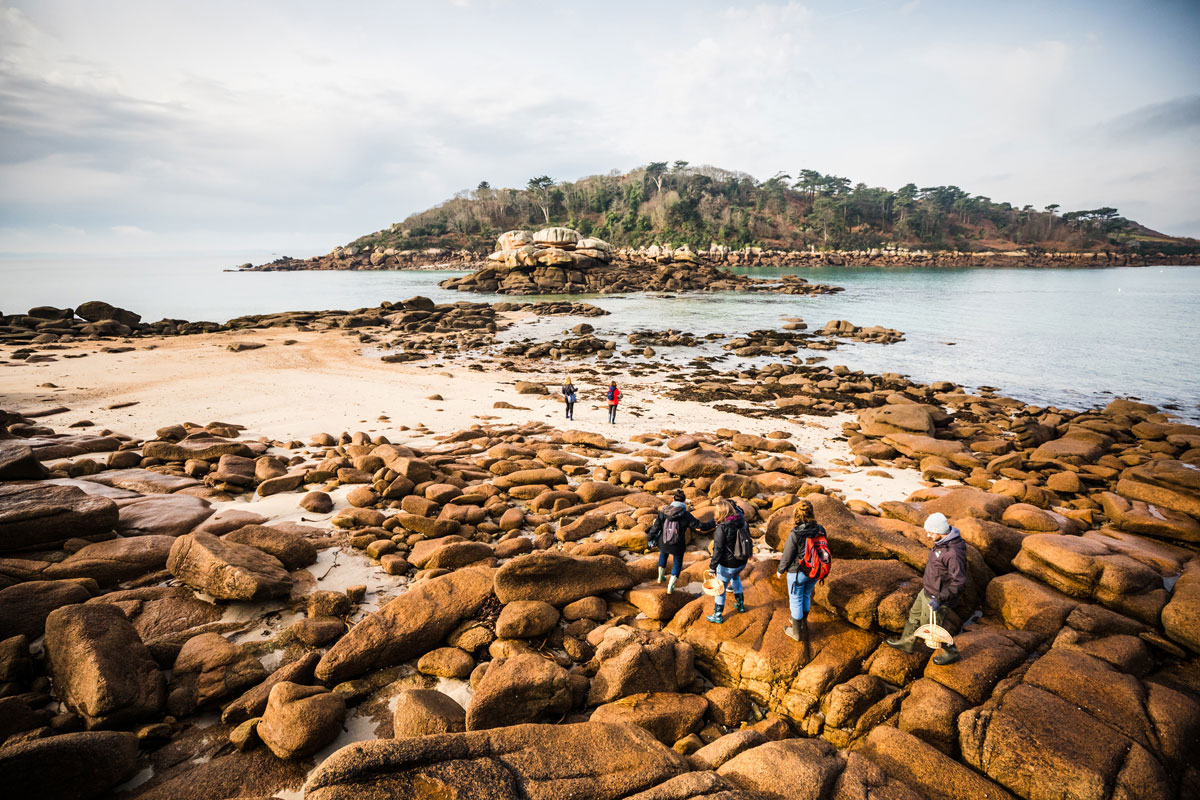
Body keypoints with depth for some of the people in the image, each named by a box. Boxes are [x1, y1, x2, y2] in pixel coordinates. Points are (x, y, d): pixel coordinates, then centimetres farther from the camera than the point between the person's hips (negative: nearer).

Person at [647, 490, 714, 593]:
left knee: (663, 555, 35)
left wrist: (651, 538, 7)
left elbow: (656, 527, -9)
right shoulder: (686, 515, -18)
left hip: (663, 543, 3)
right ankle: (670, 587, 25)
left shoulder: (664, 512, -13)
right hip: (677, 546, -3)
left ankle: (660, 577, 48)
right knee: (677, 563, 23)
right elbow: (700, 526, -13)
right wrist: (714, 524, 3)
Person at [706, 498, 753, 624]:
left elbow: (718, 549, -22)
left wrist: (712, 566, -14)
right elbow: (748, 537, 9)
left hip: (727, 564, -7)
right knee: (736, 577, 35)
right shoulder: (742, 522, -6)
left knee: (721, 588, 11)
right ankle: (740, 604, 45)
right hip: (742, 562, 7)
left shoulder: (722, 528, -25)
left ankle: (718, 615, 24)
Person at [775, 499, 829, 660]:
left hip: (797, 573, -5)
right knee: (806, 596, 26)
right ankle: (803, 623, 46)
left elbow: (787, 557, -17)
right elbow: (823, 551, 0)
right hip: (814, 573, 5)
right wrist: (817, 568, 18)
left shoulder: (795, 535, -27)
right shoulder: (820, 530, -12)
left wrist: (780, 570, 2)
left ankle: (797, 632, 29)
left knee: (796, 601, 14)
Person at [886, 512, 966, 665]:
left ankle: (951, 653, 37)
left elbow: (959, 582, -32)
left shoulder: (954, 553, -35)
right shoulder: (943, 540, -6)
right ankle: (906, 642, 45)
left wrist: (940, 600, -29)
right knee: (915, 614, 25)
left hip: (937, 596, -9)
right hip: (928, 590, 9)